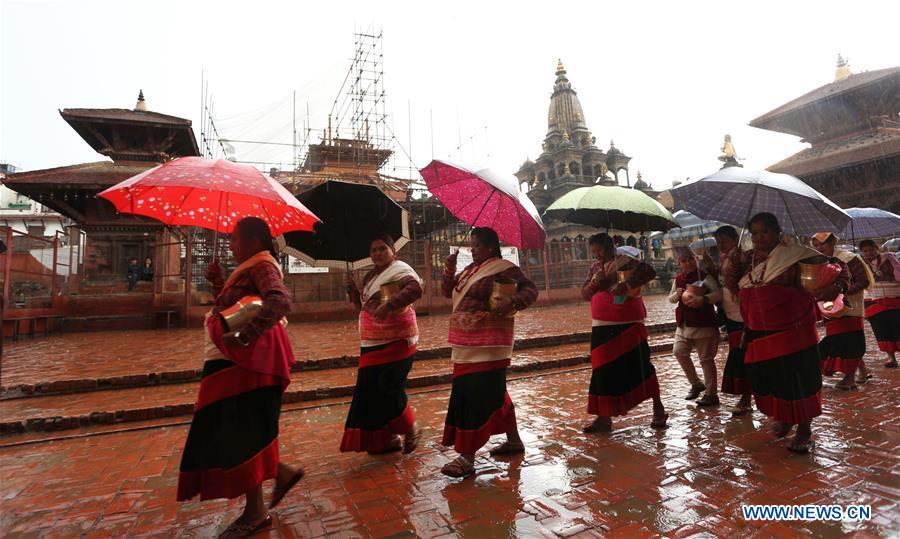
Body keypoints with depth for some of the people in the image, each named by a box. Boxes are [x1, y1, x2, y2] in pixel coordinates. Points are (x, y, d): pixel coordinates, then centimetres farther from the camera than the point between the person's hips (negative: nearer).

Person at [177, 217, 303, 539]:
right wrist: (218, 281, 10)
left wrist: (244, 335, -38)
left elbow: (280, 302, -32)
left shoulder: (262, 266, -13)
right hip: (236, 359, 10)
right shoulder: (249, 268, 18)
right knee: (235, 430, 15)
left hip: (247, 359, -10)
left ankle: (255, 512, 10)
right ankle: (282, 472, 26)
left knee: (239, 431, -3)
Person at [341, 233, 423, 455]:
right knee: (373, 390, 10)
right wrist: (353, 288, 3)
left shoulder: (399, 269, -10)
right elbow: (363, 306, 20)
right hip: (373, 343, 9)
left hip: (395, 341, -8)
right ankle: (387, 439, 23)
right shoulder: (370, 276, 16)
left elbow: (415, 288, -29)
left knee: (387, 388, -11)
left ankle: (410, 428, 14)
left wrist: (389, 305, -39)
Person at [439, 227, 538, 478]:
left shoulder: (504, 269, -8)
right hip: (466, 345, 9)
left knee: (477, 397, -8)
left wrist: (511, 302, -28)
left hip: (488, 346, -9)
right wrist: (449, 270, 0)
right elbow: (448, 291, 17)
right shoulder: (470, 269, 16)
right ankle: (514, 441, 33)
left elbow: (531, 289, -10)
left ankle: (467, 458, -2)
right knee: (494, 393, 18)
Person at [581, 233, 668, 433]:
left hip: (628, 325, -6)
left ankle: (658, 409, 19)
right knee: (604, 370, 7)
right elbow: (584, 294, 10)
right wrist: (595, 282, -8)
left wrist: (627, 285, -30)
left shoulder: (624, 262, -6)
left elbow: (649, 271, -20)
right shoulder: (595, 268, 13)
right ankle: (604, 418, 15)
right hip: (603, 327, 6)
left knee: (639, 365, -1)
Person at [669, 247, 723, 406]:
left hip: (703, 324, -6)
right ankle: (696, 384, 23)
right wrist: (676, 294, -6)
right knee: (679, 351, 4)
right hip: (684, 324, 7)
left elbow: (718, 294, -19)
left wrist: (703, 299, -35)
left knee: (706, 359, 0)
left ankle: (711, 394, 11)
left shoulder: (704, 276, -10)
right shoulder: (678, 279, 9)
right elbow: (670, 299, 17)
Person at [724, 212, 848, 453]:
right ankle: (783, 418, 39)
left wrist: (836, 287, -22)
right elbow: (733, 286, 14)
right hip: (758, 334, 5)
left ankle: (804, 429, 22)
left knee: (798, 379, 2)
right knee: (766, 379, 13)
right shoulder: (747, 258, 8)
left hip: (793, 332, -5)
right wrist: (733, 265, -3)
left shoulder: (795, 255, -8)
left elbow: (836, 268, -3)